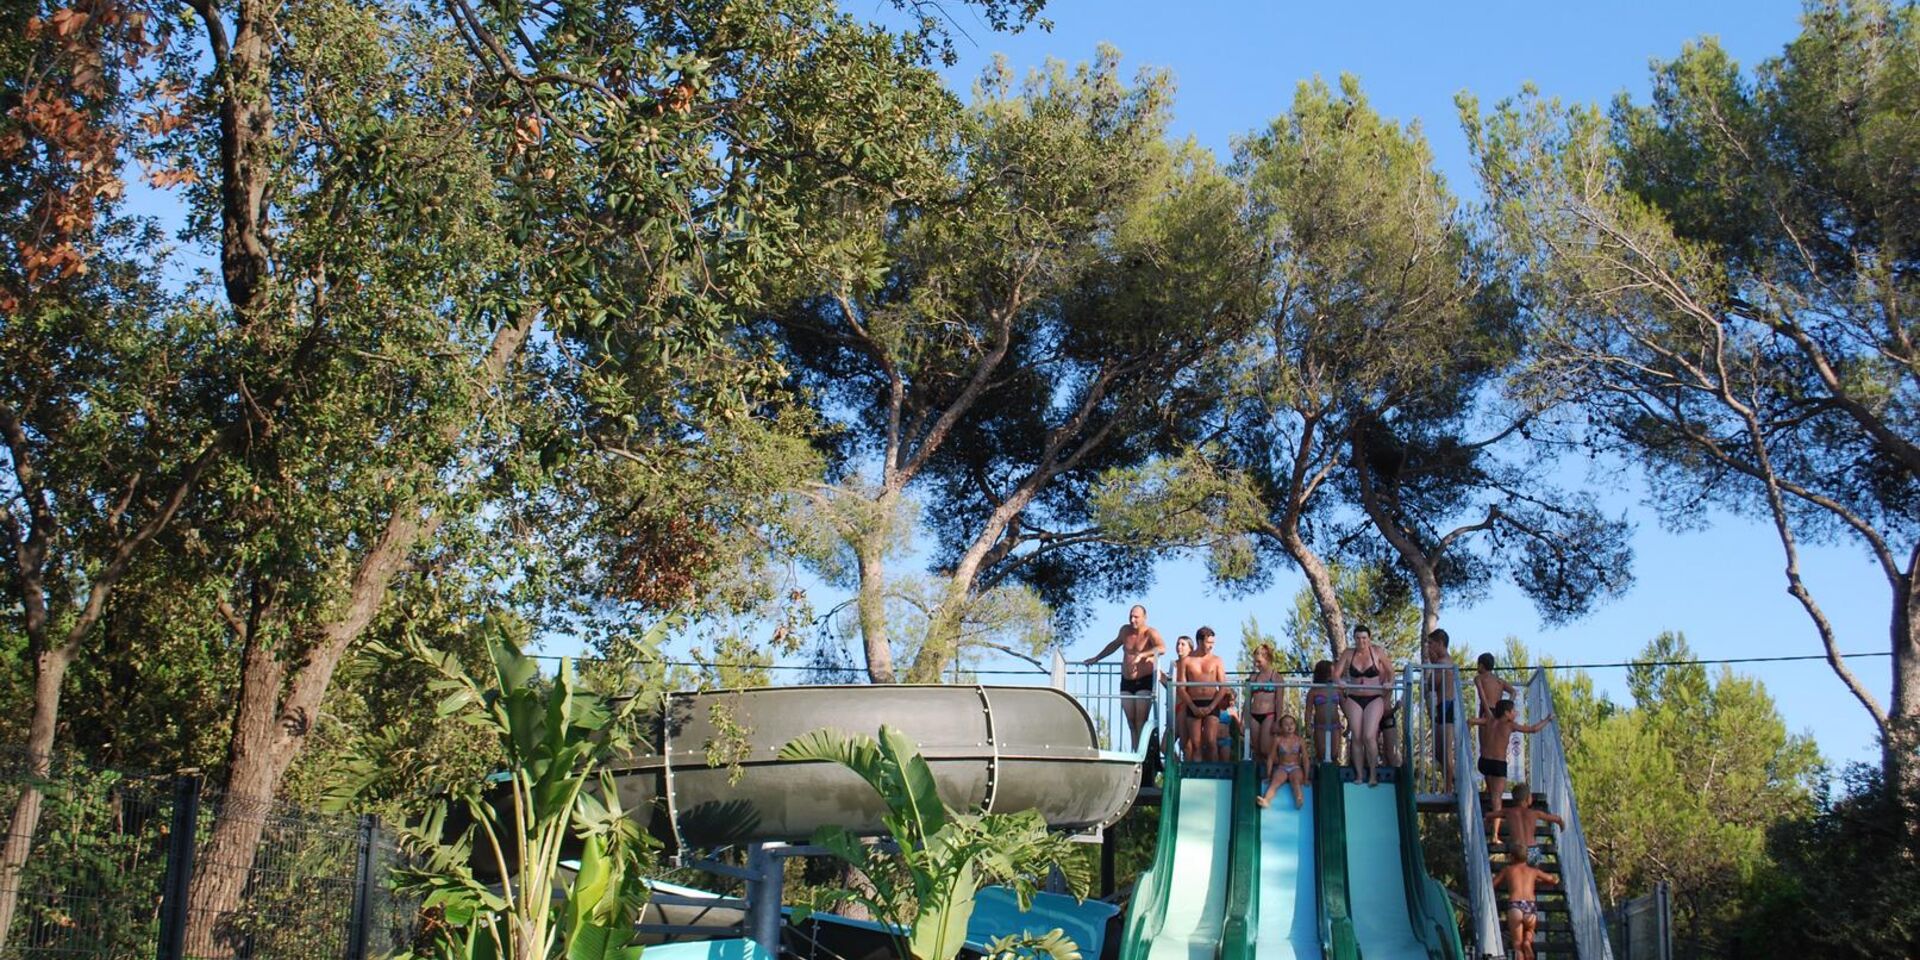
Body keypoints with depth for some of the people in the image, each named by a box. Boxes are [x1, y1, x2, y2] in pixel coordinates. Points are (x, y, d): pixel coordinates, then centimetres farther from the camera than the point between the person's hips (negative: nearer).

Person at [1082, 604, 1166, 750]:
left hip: (1144, 682, -6)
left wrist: (1141, 655, -37)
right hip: (1126, 682, 6)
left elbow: (1162, 648, -30)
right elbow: (1114, 645, 30)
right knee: (1131, 722, 3)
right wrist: (1096, 658, 36)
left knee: (1141, 722, -14)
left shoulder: (1150, 633, -10)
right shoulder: (1125, 630, 10)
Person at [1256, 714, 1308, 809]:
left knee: (1296, 781, -33)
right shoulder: (1278, 740, 2)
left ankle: (1299, 800, -64)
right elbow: (1271, 758, 5)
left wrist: (1305, 778, -2)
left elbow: (1305, 759, 3)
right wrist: (1269, 775, 2)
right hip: (1281, 768, 0)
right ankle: (1266, 800, -57)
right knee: (1275, 782, -29)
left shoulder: (1300, 741, 2)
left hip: (1296, 768, 0)